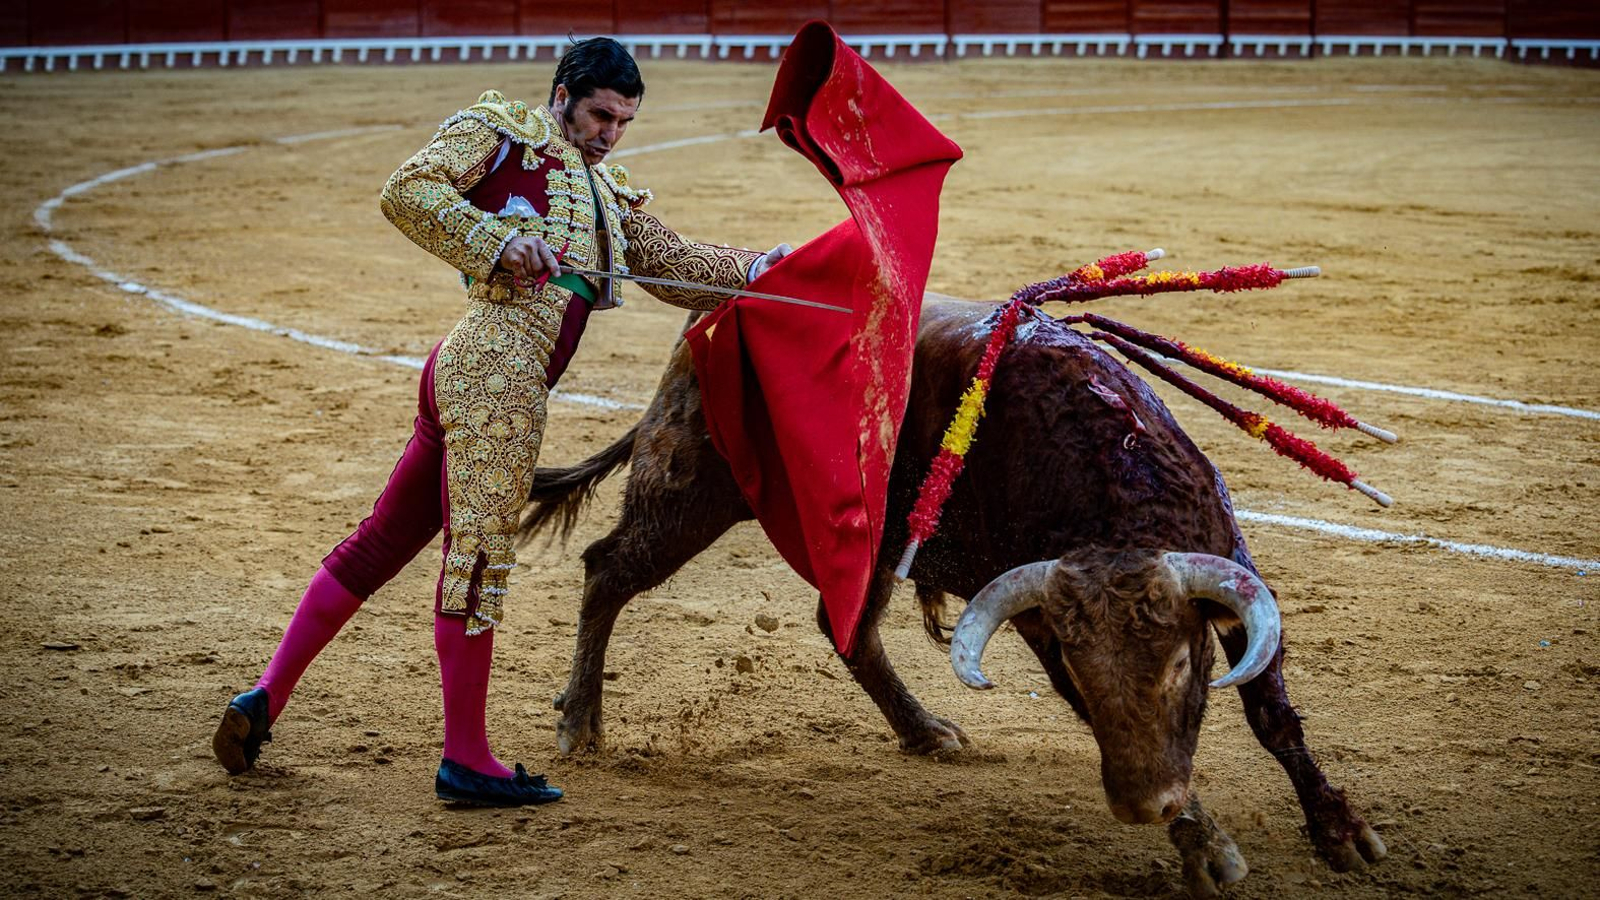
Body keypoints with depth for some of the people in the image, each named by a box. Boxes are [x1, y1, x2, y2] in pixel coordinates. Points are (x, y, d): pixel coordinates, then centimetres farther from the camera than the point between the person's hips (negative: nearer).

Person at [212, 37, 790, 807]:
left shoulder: (608, 197, 29)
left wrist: (758, 270, 14)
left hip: (466, 374, 9)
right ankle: (466, 759, -5)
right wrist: (497, 239, -15)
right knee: (481, 549, -8)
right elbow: (406, 192, -6)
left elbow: (676, 265, 26)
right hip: (498, 361, -9)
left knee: (382, 542, 10)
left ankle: (266, 696, 16)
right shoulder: (502, 132, 5)